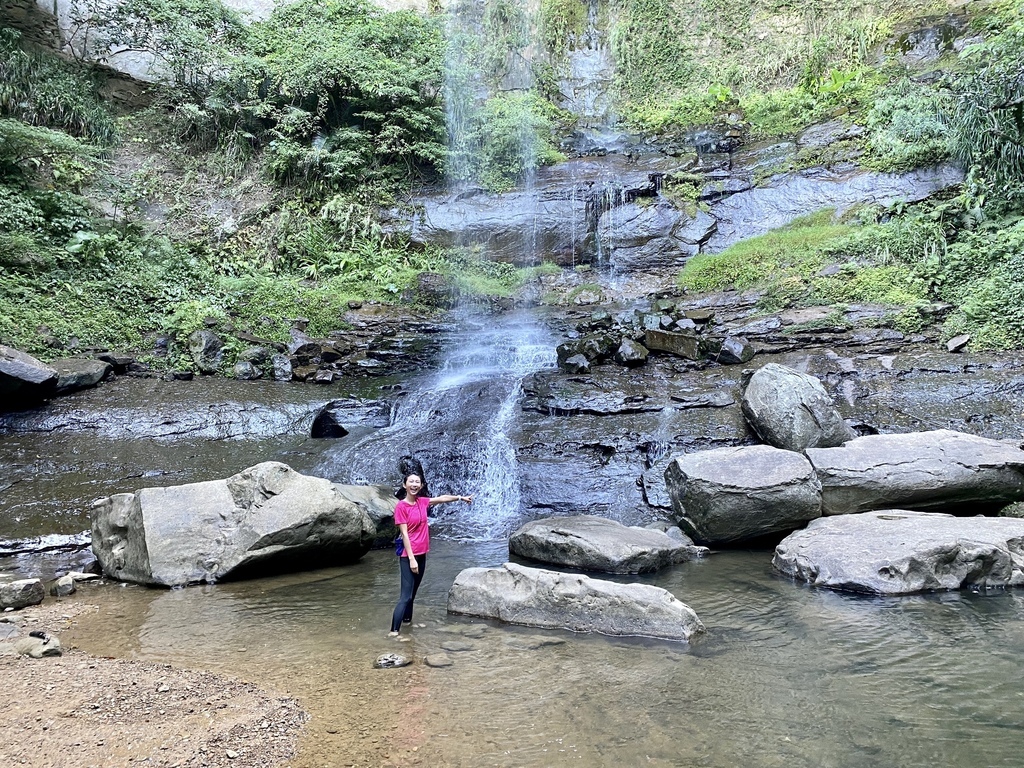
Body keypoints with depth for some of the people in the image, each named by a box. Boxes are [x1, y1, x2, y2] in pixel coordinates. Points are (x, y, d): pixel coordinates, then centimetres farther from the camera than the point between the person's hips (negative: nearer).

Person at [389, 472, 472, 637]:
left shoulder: (422, 502, 6)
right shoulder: (401, 506, -12)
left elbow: (442, 498, 24)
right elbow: (404, 534, -15)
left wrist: (461, 497, 35)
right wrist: (411, 558, -19)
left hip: (421, 554, 7)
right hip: (408, 556, -7)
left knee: (412, 592, 17)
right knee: (406, 596, -13)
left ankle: (407, 621, 29)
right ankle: (394, 631, -15)